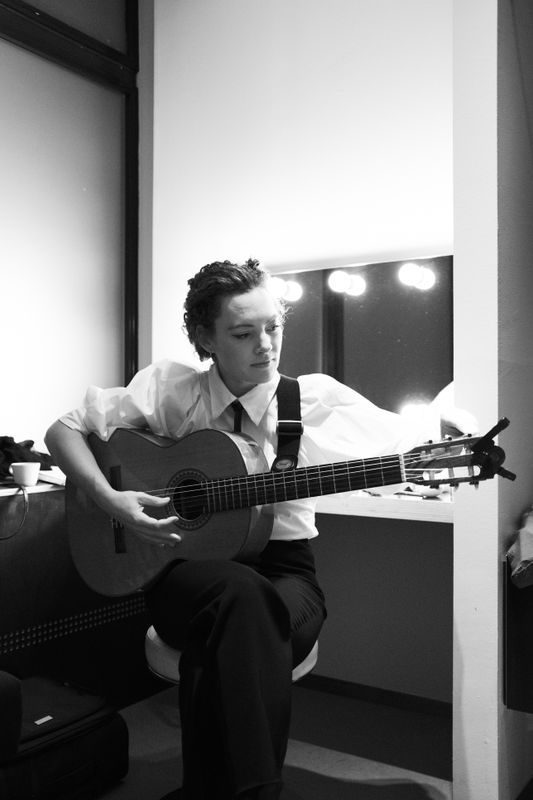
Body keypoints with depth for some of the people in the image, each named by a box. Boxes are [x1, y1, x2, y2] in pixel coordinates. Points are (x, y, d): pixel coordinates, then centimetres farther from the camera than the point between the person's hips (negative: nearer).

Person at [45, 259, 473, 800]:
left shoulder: (314, 398, -1)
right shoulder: (169, 388, -1)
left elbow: (409, 442, -3)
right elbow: (64, 431, 1)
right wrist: (110, 499, -14)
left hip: (285, 573, 1)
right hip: (185, 568, 0)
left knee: (222, 646, -34)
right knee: (237, 591, -35)